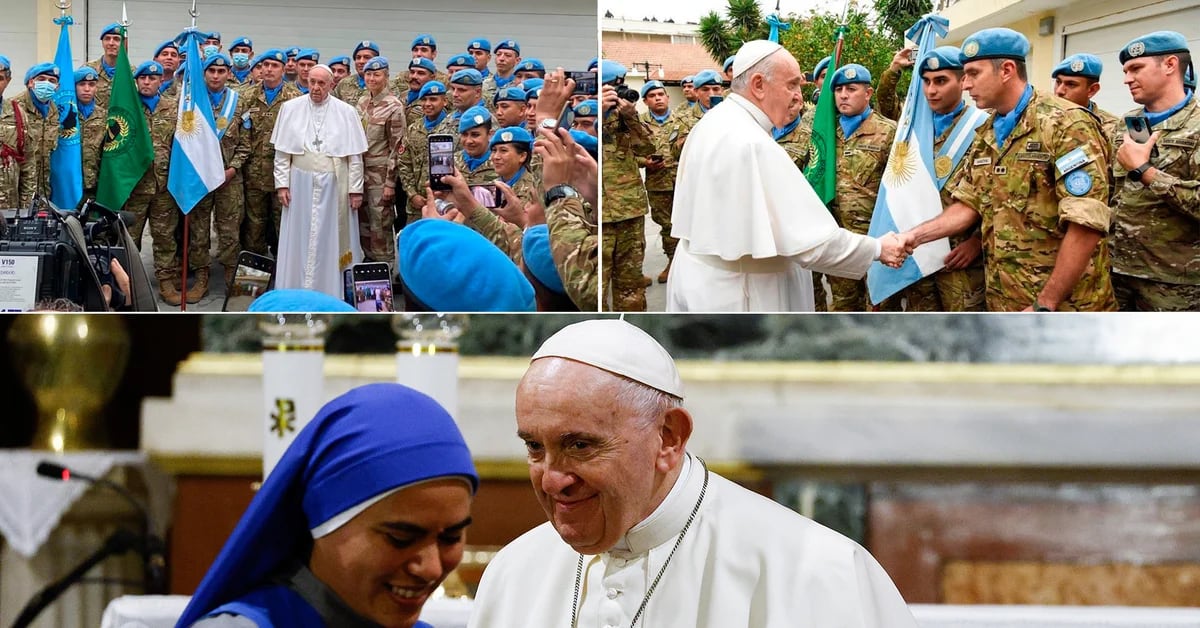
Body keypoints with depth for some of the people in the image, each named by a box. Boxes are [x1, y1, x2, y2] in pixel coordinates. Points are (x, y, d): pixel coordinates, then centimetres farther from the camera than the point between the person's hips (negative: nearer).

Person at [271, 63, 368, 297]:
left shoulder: (346, 112, -1)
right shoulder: (291, 108, 2)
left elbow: (355, 155, 0)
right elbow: (282, 152, 4)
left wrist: (355, 189, -3)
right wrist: (282, 184, -1)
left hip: (334, 186, -1)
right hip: (300, 184, 1)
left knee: (331, 241, 4)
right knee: (299, 241, 5)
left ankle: (332, 292, 11)